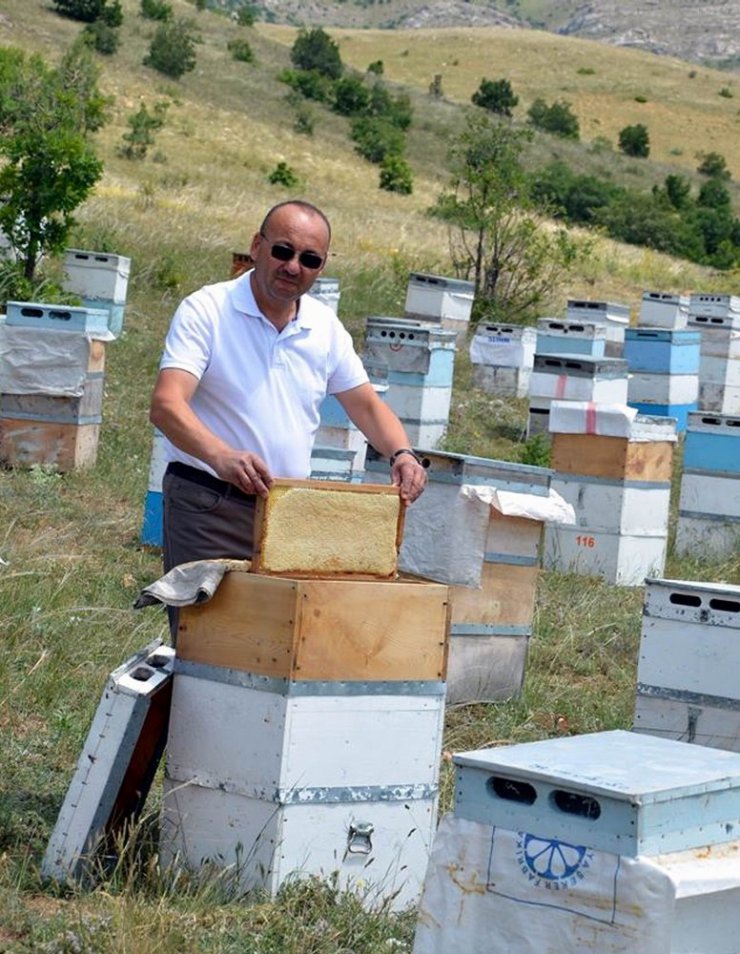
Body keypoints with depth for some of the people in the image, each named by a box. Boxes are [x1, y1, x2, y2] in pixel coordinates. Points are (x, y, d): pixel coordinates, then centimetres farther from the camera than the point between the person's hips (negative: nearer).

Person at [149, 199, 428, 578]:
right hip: (207, 507, -5)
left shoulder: (326, 326, 9)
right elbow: (166, 405, -21)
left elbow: (367, 405, 17)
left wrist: (402, 454, -5)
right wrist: (221, 457, -39)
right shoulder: (205, 311, -9)